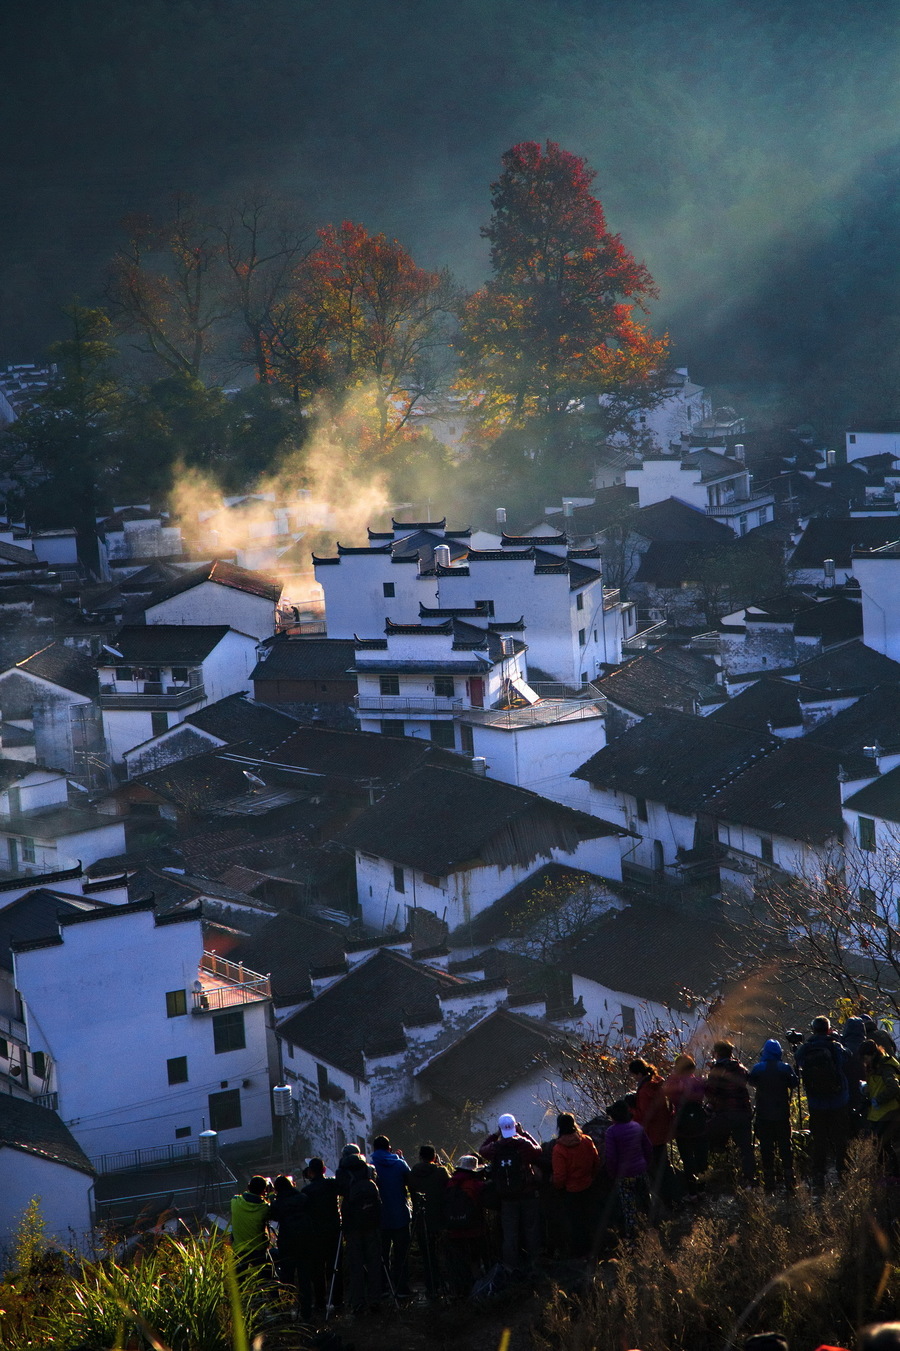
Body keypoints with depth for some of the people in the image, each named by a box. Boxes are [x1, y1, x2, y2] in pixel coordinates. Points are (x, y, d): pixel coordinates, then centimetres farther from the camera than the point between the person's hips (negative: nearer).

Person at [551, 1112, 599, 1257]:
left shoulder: (559, 1149, -25)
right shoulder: (587, 1141, -12)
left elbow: (559, 1175, -19)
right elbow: (596, 1162, 1)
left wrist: (558, 1186, 2)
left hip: (570, 1190, -4)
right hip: (587, 1187, 4)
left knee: (575, 1221, 12)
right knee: (589, 1217, 21)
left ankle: (578, 1252, 24)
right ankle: (592, 1246, 35)